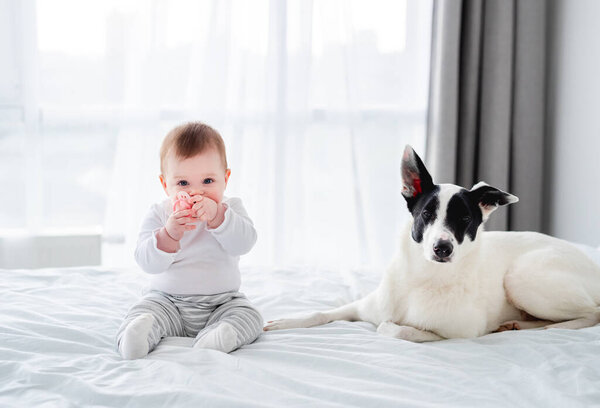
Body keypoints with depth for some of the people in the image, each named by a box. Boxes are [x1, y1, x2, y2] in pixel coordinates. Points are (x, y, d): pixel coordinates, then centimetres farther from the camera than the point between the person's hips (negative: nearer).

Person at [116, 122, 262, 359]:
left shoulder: (230, 210, 0)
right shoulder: (159, 214, -2)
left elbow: (244, 243, -20)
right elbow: (147, 263, -15)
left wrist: (217, 216, -35)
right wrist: (169, 234, -33)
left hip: (221, 302, 0)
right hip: (167, 300, 0)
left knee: (249, 317, -23)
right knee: (144, 310, -23)